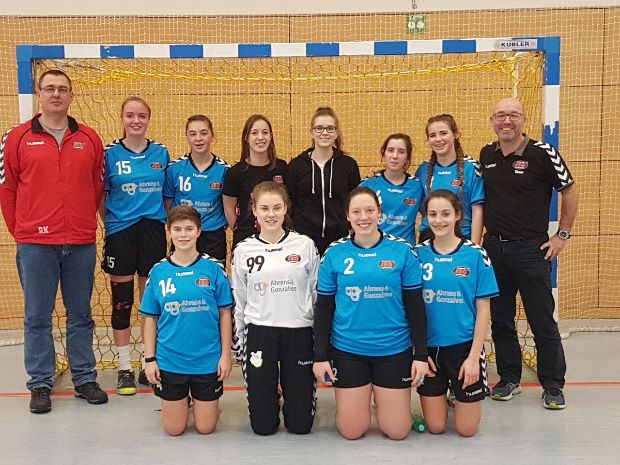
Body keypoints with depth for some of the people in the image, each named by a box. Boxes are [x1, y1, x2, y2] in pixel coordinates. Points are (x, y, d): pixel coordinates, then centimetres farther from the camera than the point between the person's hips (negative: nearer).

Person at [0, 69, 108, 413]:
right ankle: (40, 384, 17)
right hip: (35, 245, -1)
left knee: (81, 315, 11)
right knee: (37, 317, 6)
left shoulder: (89, 139, 7)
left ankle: (84, 379, 22)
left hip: (81, 243, 2)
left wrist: (82, 223, 8)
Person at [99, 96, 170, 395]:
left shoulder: (161, 153, 5)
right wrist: (110, 222, -1)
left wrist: (168, 222, 6)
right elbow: (99, 196, 4)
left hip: (153, 232, 2)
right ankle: (125, 368, 16)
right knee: (122, 302, 4)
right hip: (120, 234, -2)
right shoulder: (110, 153, -1)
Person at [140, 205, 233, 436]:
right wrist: (150, 359, -1)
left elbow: (224, 313, -1)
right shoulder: (158, 271, -2)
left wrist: (226, 354, -3)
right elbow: (150, 318, 3)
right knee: (174, 429, 10)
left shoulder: (214, 268, -6)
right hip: (169, 361, 1)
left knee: (205, 427, 8)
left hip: (207, 360, -1)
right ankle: (182, 402, 40)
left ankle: (201, 400, 39)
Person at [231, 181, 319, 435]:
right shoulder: (244, 250, 3)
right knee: (263, 425, 4)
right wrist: (239, 347, 9)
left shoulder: (305, 245, -1)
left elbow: (319, 294, 4)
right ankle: (268, 395, 35)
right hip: (259, 335, 1)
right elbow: (238, 302, 9)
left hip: (299, 334, 0)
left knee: (300, 424, 4)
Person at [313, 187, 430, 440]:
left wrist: (421, 354, -4)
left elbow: (415, 305, -1)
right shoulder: (334, 253, -3)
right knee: (351, 431, 7)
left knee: (397, 431, 7)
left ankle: (386, 398, 38)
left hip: (394, 350, 0)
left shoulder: (402, 250, -5)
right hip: (347, 350, 0)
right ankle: (358, 399, 39)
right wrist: (320, 356, -1)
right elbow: (323, 308, 2)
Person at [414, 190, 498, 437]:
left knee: (466, 429, 8)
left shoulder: (475, 255, -6)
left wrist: (474, 356, -10)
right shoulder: (417, 254, -2)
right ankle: (443, 394, 39)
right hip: (428, 347, 1)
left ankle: (459, 393, 37)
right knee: (435, 427, 9)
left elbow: (483, 310, -5)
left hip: (464, 345, -1)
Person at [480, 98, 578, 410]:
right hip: (494, 247, 5)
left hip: (531, 249, -4)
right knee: (500, 319, 11)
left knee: (542, 321, 2)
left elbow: (569, 191, -2)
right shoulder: (486, 155, 5)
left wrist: (562, 235, -3)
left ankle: (553, 385, 15)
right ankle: (509, 378, 25)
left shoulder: (542, 153, -9)